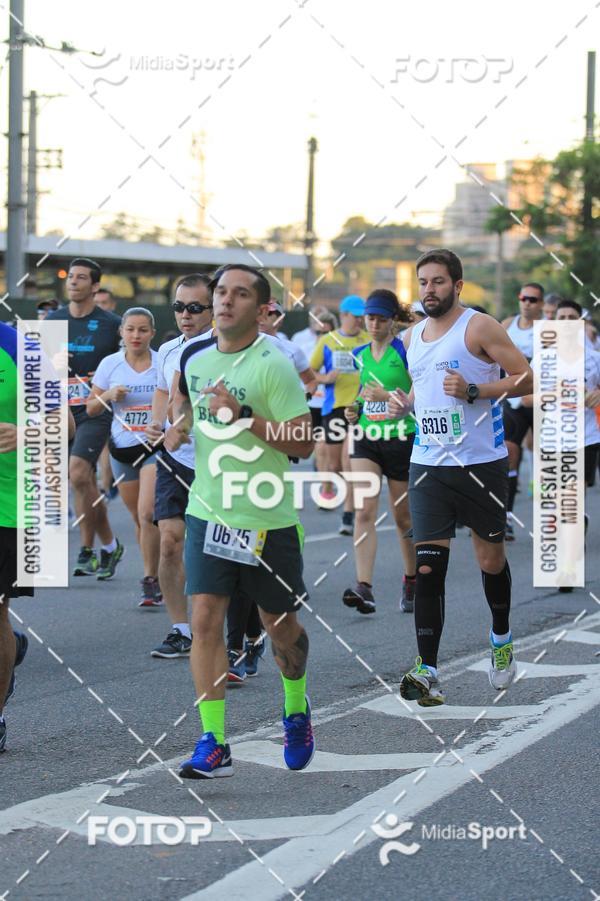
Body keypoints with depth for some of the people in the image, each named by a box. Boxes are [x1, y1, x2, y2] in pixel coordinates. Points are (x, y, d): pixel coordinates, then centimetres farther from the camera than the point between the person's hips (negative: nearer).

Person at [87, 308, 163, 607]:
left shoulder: (163, 364, -6)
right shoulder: (110, 364, 2)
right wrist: (108, 395, -13)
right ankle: (156, 577, 25)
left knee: (147, 514, -17)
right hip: (121, 449, 4)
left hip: (155, 447, -4)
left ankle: (151, 581, -10)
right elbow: (91, 408, 6)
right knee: (139, 518, 11)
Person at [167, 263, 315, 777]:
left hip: (267, 520, -4)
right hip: (207, 512, 4)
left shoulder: (273, 366, -13)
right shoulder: (195, 357, 5)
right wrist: (179, 424, 8)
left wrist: (244, 416, -25)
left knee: (280, 625, 11)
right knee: (205, 619, -9)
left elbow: (304, 444, -17)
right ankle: (213, 744, -8)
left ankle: (296, 711, 39)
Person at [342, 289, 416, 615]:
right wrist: (353, 411, 4)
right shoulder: (359, 355, 10)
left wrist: (387, 396, -24)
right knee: (364, 511, -14)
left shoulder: (405, 351, -6)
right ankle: (364, 588, -21)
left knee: (403, 518, 9)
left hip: (401, 439, -4)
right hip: (366, 439, 4)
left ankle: (412, 582, 30)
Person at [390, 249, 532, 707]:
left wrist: (473, 390, -21)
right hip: (428, 466, 4)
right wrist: (404, 403, 8)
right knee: (428, 566, -6)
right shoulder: (412, 337, 14)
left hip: (480, 462, -4)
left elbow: (526, 378, -10)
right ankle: (427, 670, -9)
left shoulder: (479, 326, -6)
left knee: (491, 559, 8)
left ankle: (502, 639, 36)